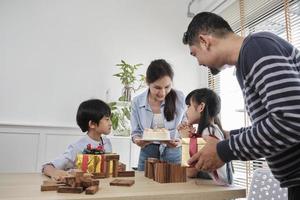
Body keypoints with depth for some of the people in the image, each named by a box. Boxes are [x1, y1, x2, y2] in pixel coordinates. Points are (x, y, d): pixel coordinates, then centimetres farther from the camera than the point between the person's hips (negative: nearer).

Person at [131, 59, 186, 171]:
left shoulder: (180, 98, -10)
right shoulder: (137, 102, -6)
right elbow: (135, 132, 2)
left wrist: (180, 140, -21)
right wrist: (138, 140, -20)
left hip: (173, 154, -1)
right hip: (148, 153, 1)